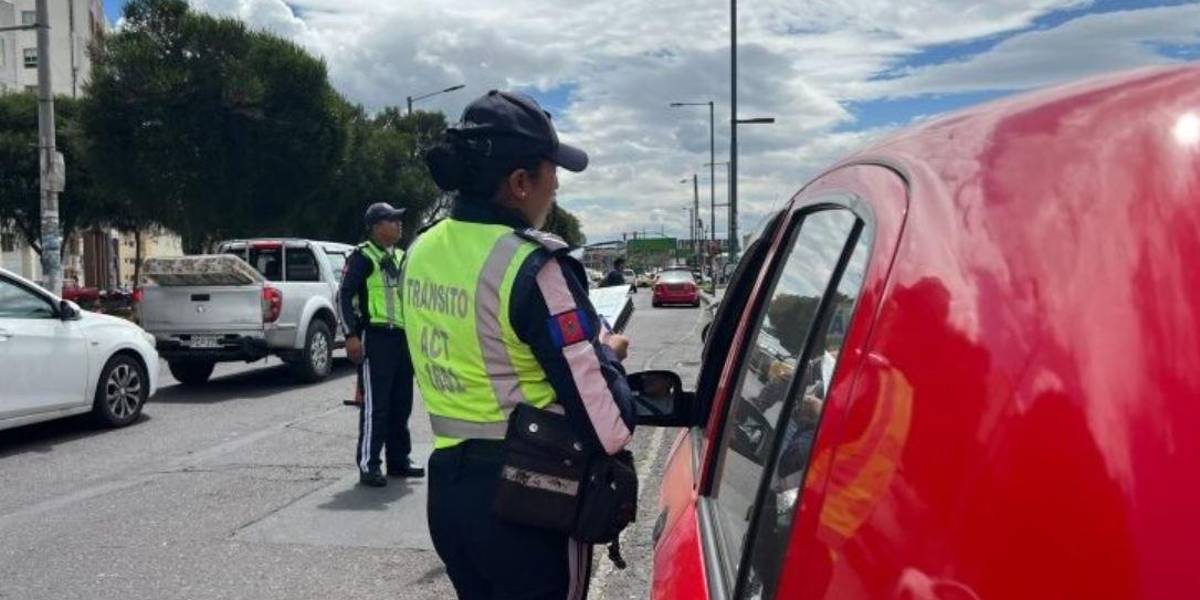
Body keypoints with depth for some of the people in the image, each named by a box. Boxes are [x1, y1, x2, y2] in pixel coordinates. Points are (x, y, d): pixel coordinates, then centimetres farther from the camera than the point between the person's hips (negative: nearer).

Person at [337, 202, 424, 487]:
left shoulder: (401, 257, 18)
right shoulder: (362, 257, -6)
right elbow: (344, 295, -11)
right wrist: (351, 335, -18)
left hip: (403, 338, 8)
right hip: (376, 338, -8)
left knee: (401, 404, 12)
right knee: (375, 405, -6)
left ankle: (399, 459, 23)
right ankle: (368, 465, 0)